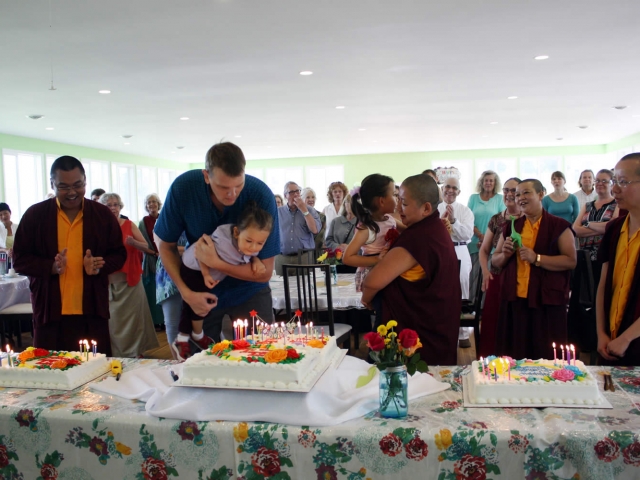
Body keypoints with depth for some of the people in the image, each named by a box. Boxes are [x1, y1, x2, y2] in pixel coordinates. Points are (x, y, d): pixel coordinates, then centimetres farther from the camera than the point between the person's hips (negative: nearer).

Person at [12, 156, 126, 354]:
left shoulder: (102, 214, 4)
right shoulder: (35, 215, 2)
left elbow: (119, 254, 10)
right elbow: (19, 260, 3)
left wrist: (99, 266, -12)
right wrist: (51, 267, -15)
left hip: (92, 312, 1)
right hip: (50, 312, 0)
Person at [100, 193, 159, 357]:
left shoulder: (129, 225, 3)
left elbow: (147, 248, 0)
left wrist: (133, 242, -17)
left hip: (130, 279, 0)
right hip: (109, 280, 1)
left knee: (133, 317, 0)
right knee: (112, 318, 1)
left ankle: (134, 352, 11)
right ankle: (116, 354, 13)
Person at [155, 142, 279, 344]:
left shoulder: (261, 196, -26)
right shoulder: (183, 188, -22)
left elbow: (264, 272, -21)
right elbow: (165, 244, -6)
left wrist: (215, 262, -31)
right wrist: (186, 292, -17)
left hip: (249, 290, -1)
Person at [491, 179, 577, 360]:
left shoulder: (559, 226, -2)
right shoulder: (511, 226, 11)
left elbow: (571, 261, -10)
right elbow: (495, 261, 16)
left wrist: (536, 258, -19)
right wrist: (505, 254, -6)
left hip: (547, 301, -4)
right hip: (514, 300, 4)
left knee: (546, 357, 2)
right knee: (514, 356, 7)